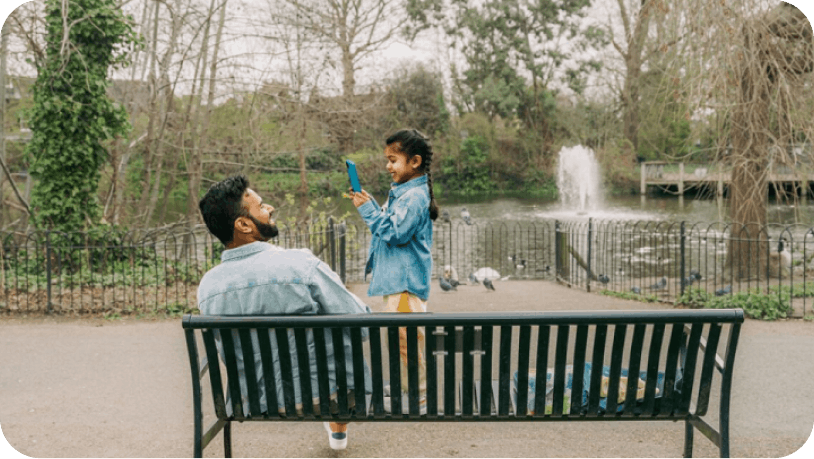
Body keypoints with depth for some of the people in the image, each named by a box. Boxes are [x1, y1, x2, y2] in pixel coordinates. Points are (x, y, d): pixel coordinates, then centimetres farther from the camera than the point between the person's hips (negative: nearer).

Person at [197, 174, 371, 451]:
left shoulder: (206, 287, -10)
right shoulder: (301, 264, -26)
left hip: (263, 402, 5)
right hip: (323, 393, -4)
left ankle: (334, 426, 56)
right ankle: (339, 430, 50)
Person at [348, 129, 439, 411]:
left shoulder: (415, 196, -18)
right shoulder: (403, 191, 14)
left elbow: (395, 232, -22)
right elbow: (388, 223, 21)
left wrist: (368, 209, -18)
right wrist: (369, 205, 9)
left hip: (405, 281, -11)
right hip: (395, 277, 11)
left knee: (406, 337, -5)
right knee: (399, 336, 18)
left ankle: (418, 397, 6)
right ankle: (405, 390, 31)